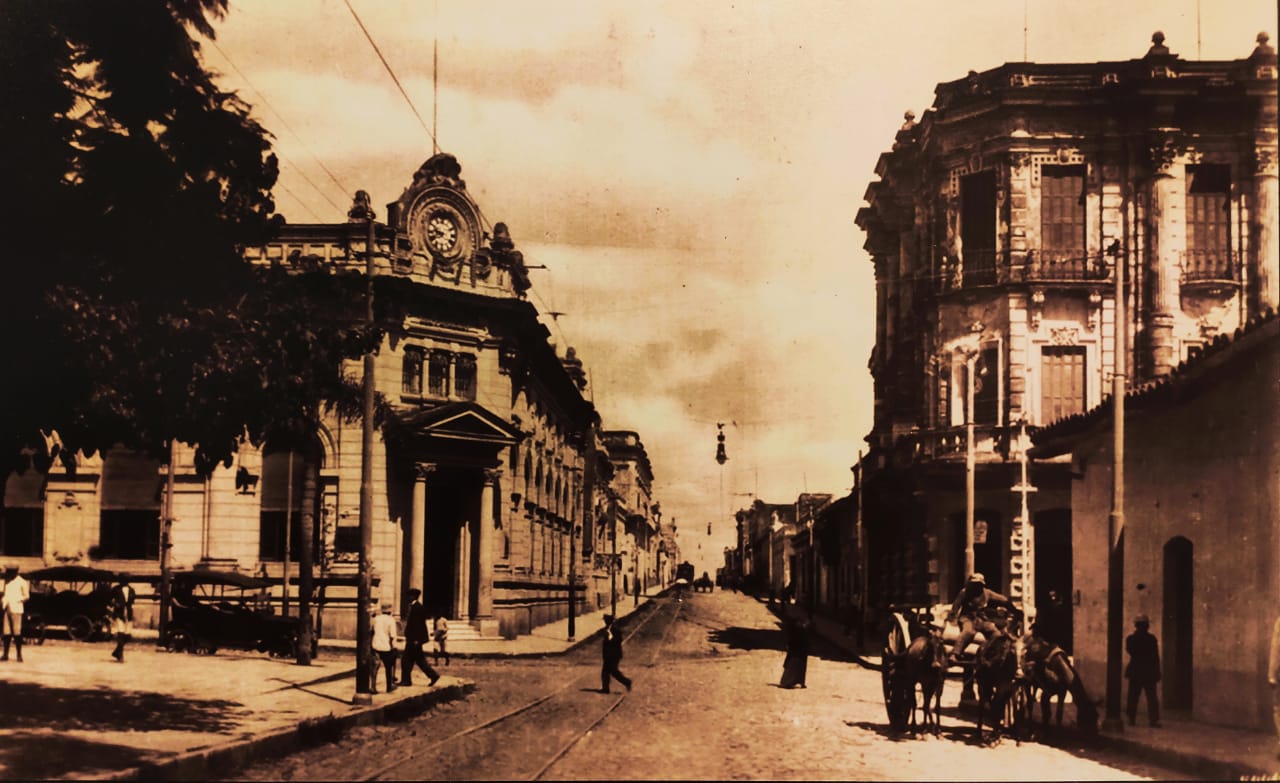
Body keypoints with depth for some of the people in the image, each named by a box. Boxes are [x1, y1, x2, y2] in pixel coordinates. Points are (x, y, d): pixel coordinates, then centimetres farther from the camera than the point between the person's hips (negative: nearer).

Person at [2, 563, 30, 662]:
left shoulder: (21, 582, -2)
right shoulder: (7, 581, 18)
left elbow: (27, 596, -3)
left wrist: (17, 600, -16)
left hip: (16, 609, -6)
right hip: (6, 609, 6)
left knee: (17, 632, -6)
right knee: (6, 632, 4)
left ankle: (19, 655, -3)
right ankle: (5, 654, 7)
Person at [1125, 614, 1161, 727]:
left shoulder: (1131, 638, -4)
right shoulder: (1151, 639, -7)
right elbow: (1156, 657, -5)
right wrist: (1157, 673, 1)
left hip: (1135, 672, 2)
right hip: (1149, 672, -2)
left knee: (1133, 697, 8)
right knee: (1151, 697, 0)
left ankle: (1132, 719, 7)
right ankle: (1153, 720, -6)